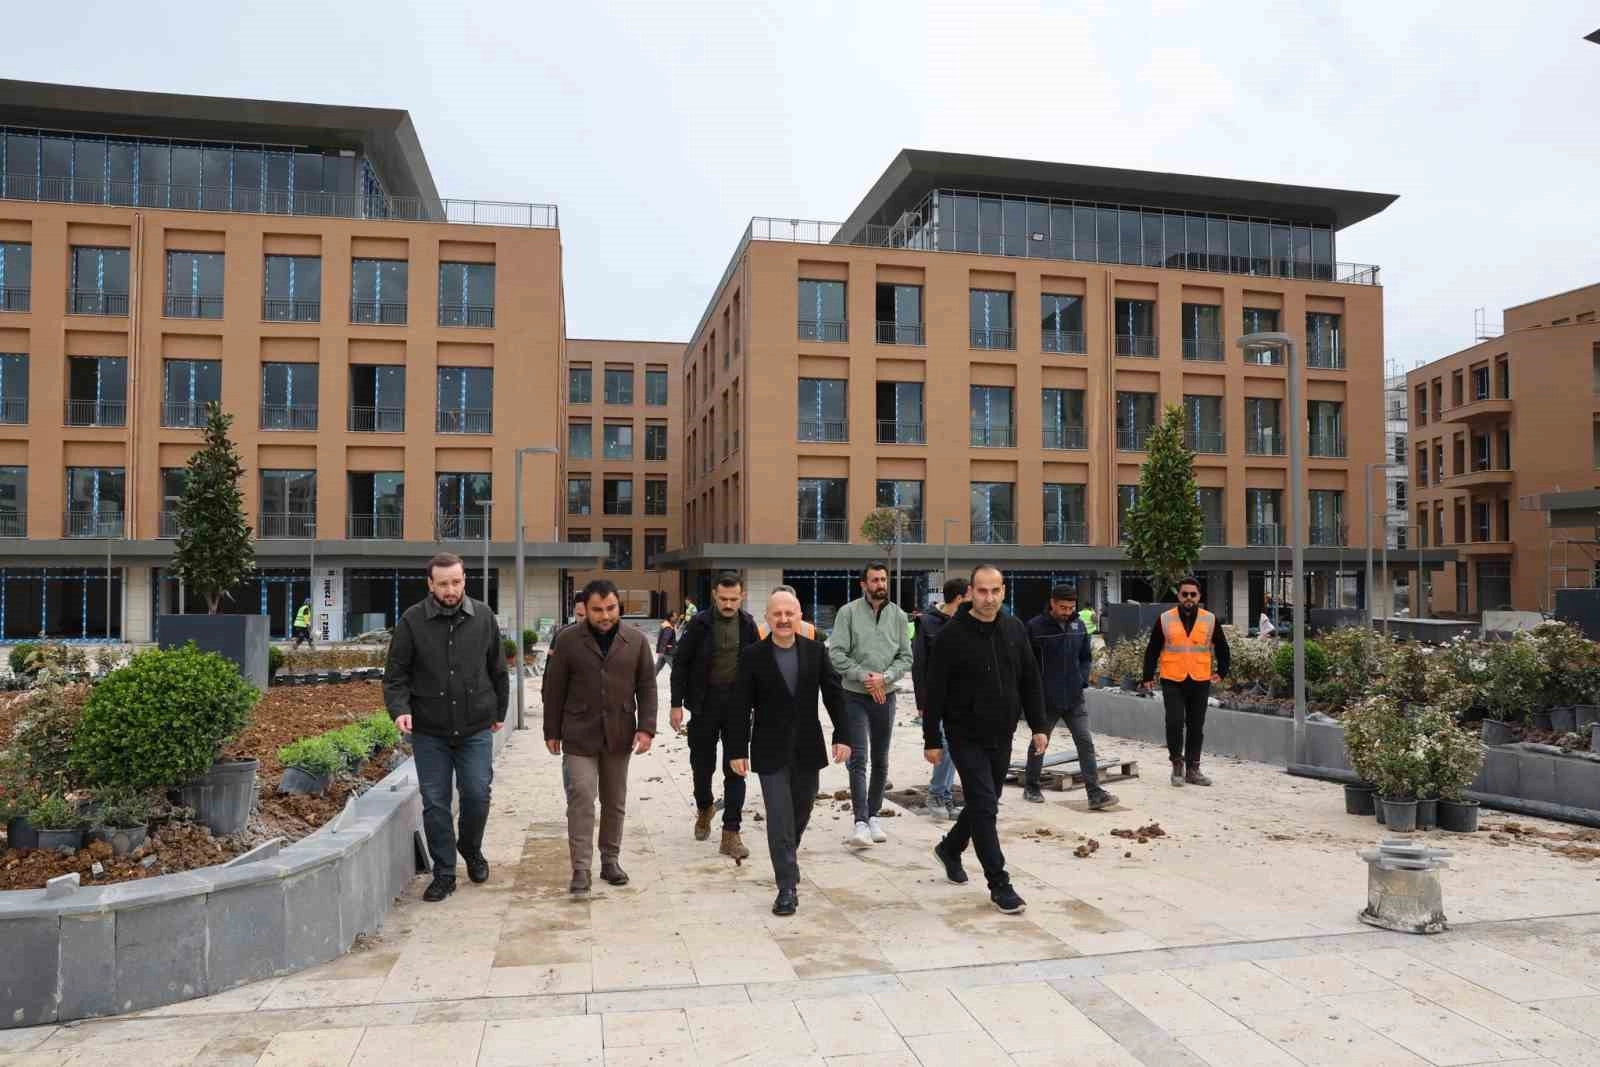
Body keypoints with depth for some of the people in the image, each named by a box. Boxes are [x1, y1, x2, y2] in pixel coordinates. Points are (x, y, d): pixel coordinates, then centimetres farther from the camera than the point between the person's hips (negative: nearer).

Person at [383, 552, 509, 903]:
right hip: (429, 732, -1)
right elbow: (395, 673, -3)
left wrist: (499, 711, 14)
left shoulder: (483, 617, 0)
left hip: (476, 729, 1)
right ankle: (444, 874, 19)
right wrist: (400, 709, -19)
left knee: (477, 795, 1)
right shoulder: (412, 621, -5)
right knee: (435, 804, 6)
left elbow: (497, 670, 10)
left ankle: (471, 850, 31)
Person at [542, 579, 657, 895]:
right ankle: (581, 869, -1)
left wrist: (646, 727, -5)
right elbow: (553, 688, 1)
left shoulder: (636, 640, 0)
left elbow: (647, 687, 4)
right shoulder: (568, 640, -4)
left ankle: (610, 860, 27)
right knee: (581, 799, -8)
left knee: (615, 802, 12)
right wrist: (552, 732, 1)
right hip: (579, 736, -2)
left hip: (619, 736, 2)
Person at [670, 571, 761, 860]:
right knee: (702, 764, 11)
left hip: (738, 705, 1)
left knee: (735, 770, 0)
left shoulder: (748, 625, 2)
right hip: (705, 704, -1)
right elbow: (681, 664, -2)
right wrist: (677, 704, -6)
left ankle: (731, 834, 5)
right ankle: (704, 807, 40)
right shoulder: (700, 624, -5)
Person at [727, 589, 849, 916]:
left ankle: (786, 860, 43)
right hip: (771, 752, -3)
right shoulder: (752, 656, -7)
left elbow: (834, 695, 2)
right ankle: (787, 887, 2)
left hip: (808, 749, 3)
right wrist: (738, 750, -8)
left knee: (801, 812, 16)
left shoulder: (815, 651, 0)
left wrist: (842, 736, -4)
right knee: (779, 819, -4)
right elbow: (741, 707, -6)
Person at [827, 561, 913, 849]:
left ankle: (873, 816, 25)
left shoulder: (898, 615, 5)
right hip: (855, 696, -4)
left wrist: (884, 677, -12)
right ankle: (861, 823, -13)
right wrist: (864, 676, -15)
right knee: (858, 759, -11)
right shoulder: (848, 612, -5)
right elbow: (836, 654, -9)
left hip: (885, 696, 4)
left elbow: (906, 657, 4)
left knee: (880, 760, 12)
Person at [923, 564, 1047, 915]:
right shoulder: (952, 635, -13)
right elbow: (935, 692, -10)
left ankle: (950, 849, 41)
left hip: (1002, 737, 6)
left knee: (984, 804, 17)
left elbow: (1030, 682, 10)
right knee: (984, 807, -8)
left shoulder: (1015, 629, 3)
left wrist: (1038, 726, 6)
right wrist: (932, 740, -10)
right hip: (966, 737, -5)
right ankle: (999, 885, 1)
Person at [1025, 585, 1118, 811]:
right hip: (1045, 699, -4)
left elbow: (1086, 657, 15)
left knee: (1086, 743, -2)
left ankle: (1095, 794, 0)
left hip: (1074, 699, 4)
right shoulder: (1035, 627, -13)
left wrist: (1082, 679, 1)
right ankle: (1030, 787, 28)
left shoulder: (1079, 625, 4)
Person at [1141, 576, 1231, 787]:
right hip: (1173, 681, -2)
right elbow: (1152, 650, 5)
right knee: (1175, 722, -11)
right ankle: (1177, 765, 7)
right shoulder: (1165, 619, 0)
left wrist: (1222, 672, 15)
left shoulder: (1210, 620, 3)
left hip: (1200, 682, 2)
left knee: (1196, 726, 8)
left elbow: (1222, 647, 17)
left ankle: (1193, 769, 18)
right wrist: (1148, 676, 5)